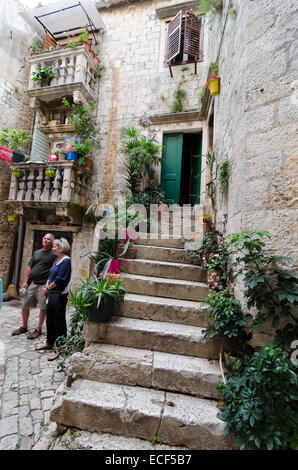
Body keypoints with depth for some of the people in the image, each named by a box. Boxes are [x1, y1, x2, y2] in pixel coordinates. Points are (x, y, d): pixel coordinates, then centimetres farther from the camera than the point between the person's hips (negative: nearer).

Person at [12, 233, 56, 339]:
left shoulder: (54, 255, -6)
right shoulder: (36, 253, 12)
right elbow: (30, 268, 14)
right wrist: (25, 281, 7)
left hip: (43, 285, -6)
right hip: (31, 283, 6)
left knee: (43, 308, 3)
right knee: (25, 305, 14)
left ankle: (38, 329, 19)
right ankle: (24, 327, 33)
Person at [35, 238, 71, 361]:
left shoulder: (66, 260, -17)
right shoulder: (56, 260, 11)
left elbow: (60, 279, -20)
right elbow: (50, 276, 15)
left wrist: (47, 288, -9)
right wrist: (46, 289, 4)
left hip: (60, 295, -9)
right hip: (51, 294, 9)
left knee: (59, 321, 1)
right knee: (50, 319, 19)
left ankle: (59, 349, 14)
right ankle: (49, 343, 37)